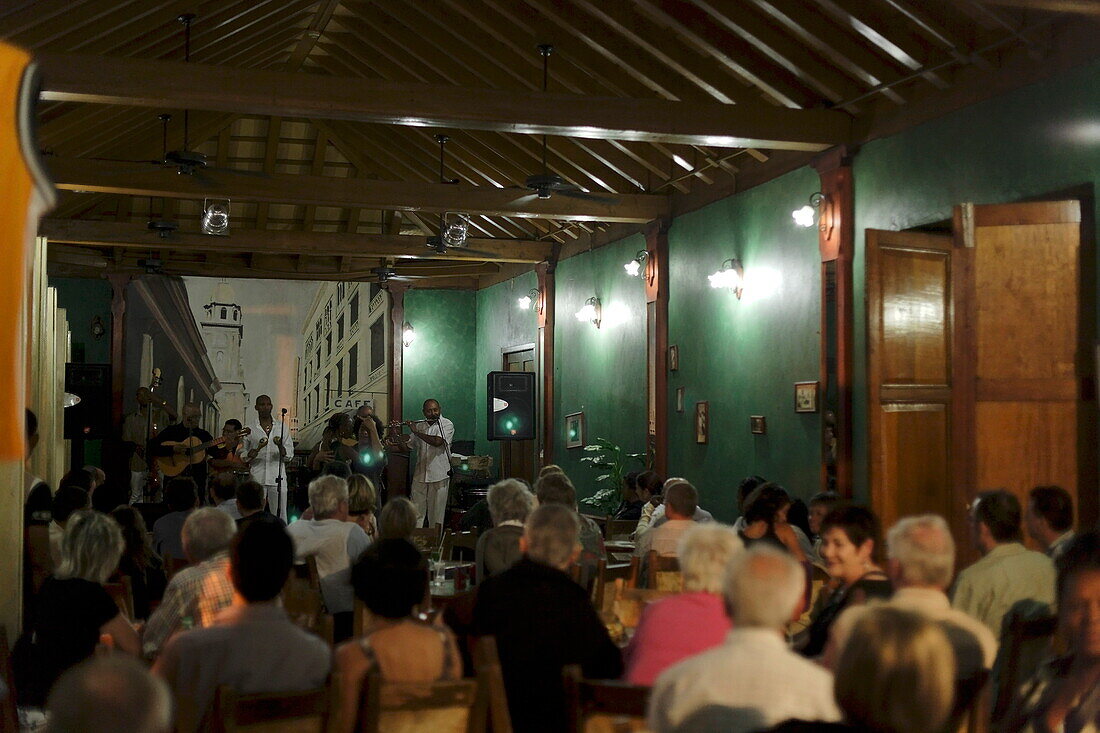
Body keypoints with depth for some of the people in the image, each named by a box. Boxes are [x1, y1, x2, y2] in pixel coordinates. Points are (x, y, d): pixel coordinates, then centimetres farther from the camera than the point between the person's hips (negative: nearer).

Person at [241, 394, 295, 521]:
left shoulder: (282, 427, 12)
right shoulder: (250, 429, 9)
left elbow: (289, 456, 8)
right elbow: (243, 456, 8)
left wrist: (280, 446, -13)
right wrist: (258, 448, -10)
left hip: (278, 478, 1)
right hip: (257, 478, -1)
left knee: (280, 516, -2)